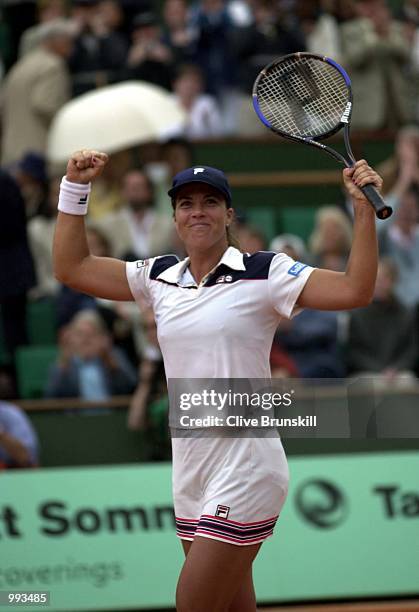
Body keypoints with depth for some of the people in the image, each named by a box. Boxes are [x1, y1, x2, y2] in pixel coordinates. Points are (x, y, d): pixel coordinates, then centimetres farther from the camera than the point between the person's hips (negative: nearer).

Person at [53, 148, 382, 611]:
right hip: (192, 478, 6)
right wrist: (75, 187, 8)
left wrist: (363, 208, -23)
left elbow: (354, 290, -14)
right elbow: (71, 268, 15)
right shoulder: (160, 277, 11)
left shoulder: (263, 273, -5)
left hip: (244, 473, -6)